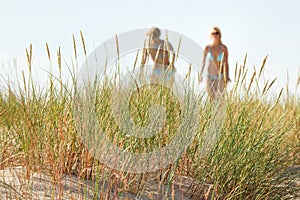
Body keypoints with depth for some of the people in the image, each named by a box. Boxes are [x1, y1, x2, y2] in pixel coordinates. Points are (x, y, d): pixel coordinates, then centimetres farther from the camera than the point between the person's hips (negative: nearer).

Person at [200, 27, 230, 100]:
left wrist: (227, 76, -11)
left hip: (221, 77, -1)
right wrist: (201, 74, 4)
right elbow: (203, 62, 7)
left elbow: (226, 63, -2)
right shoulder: (208, 47, -1)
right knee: (212, 98, 0)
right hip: (210, 77, 1)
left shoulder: (224, 48, -4)